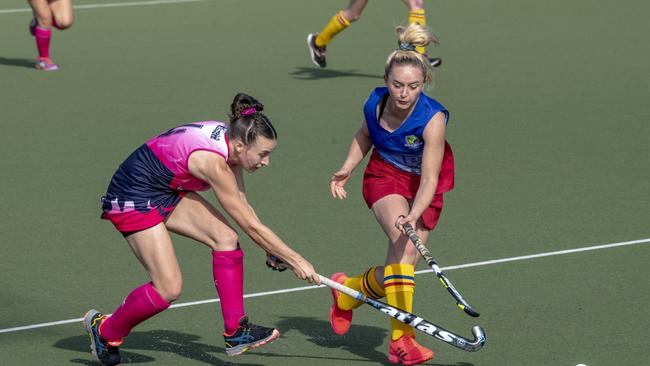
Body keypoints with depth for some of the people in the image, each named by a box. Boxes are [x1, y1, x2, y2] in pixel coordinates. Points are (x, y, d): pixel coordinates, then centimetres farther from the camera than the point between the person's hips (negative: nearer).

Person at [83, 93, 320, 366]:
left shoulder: (230, 140, -6)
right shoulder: (213, 161, -32)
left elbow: (241, 203, 10)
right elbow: (250, 226, -26)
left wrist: (270, 248, 5)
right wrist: (295, 260, -20)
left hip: (168, 191, 9)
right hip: (133, 198, -9)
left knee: (226, 238, -7)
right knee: (169, 289, -11)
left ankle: (235, 332, -2)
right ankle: (105, 330, 12)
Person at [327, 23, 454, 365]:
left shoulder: (433, 119, -29)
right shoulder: (375, 103, -17)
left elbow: (430, 179, -35)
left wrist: (414, 216, -50)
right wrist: (347, 168, -6)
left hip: (422, 188, 0)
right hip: (385, 175, 0)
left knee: (402, 264, 0)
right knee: (403, 246, -25)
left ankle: (348, 291, 29)